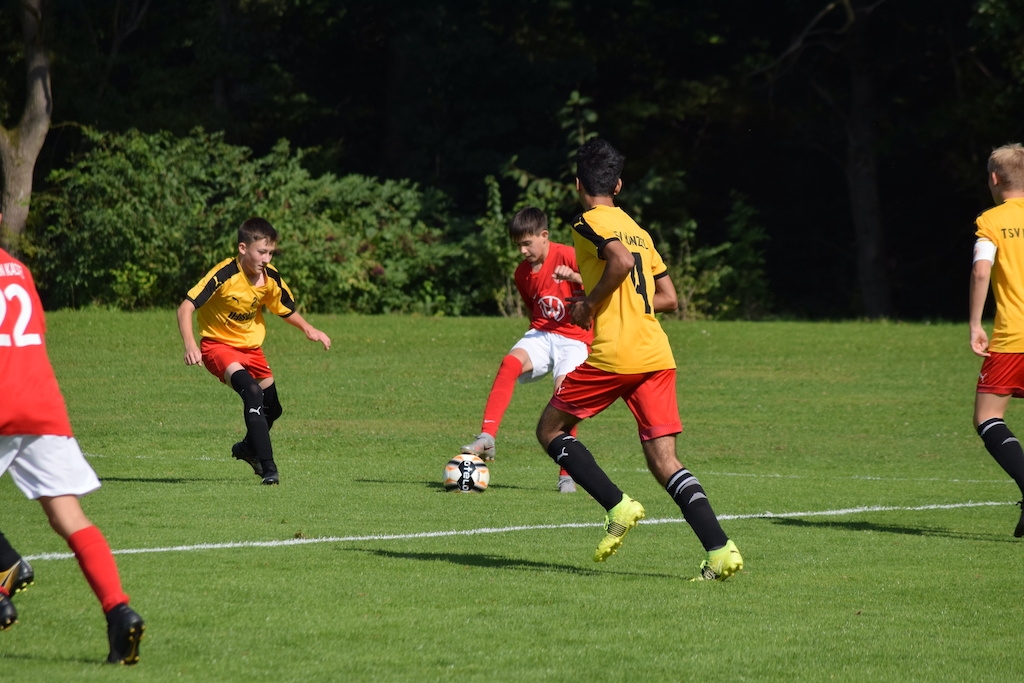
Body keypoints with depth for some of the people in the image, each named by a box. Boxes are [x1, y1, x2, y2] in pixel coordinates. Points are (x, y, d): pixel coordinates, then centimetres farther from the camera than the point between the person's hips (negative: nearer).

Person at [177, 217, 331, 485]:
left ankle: (248, 448, 46)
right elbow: (185, 307, -27)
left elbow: (286, 309, 11)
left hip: (251, 347, 7)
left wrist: (309, 329, -8)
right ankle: (268, 469, -30)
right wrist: (190, 346, -41)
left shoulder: (271, 278, -8)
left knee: (272, 408, 12)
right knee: (253, 393, -29)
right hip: (219, 345, -7)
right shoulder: (224, 275, -25)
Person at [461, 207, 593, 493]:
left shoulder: (567, 256, -8)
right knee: (510, 362, -26)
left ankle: (567, 474, -7)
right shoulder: (523, 273, 12)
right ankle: (487, 438, -34)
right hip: (541, 335, 5)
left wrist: (574, 277, -32)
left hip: (574, 339, -5)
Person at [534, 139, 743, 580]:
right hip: (657, 357, 7)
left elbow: (621, 260, -22)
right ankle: (720, 549, -16)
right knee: (664, 462, 1)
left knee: (550, 429, 12)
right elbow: (669, 298, 23)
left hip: (613, 356, -7)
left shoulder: (589, 224, -1)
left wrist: (590, 303, -9)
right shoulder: (637, 230, 22)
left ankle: (618, 506, -4)